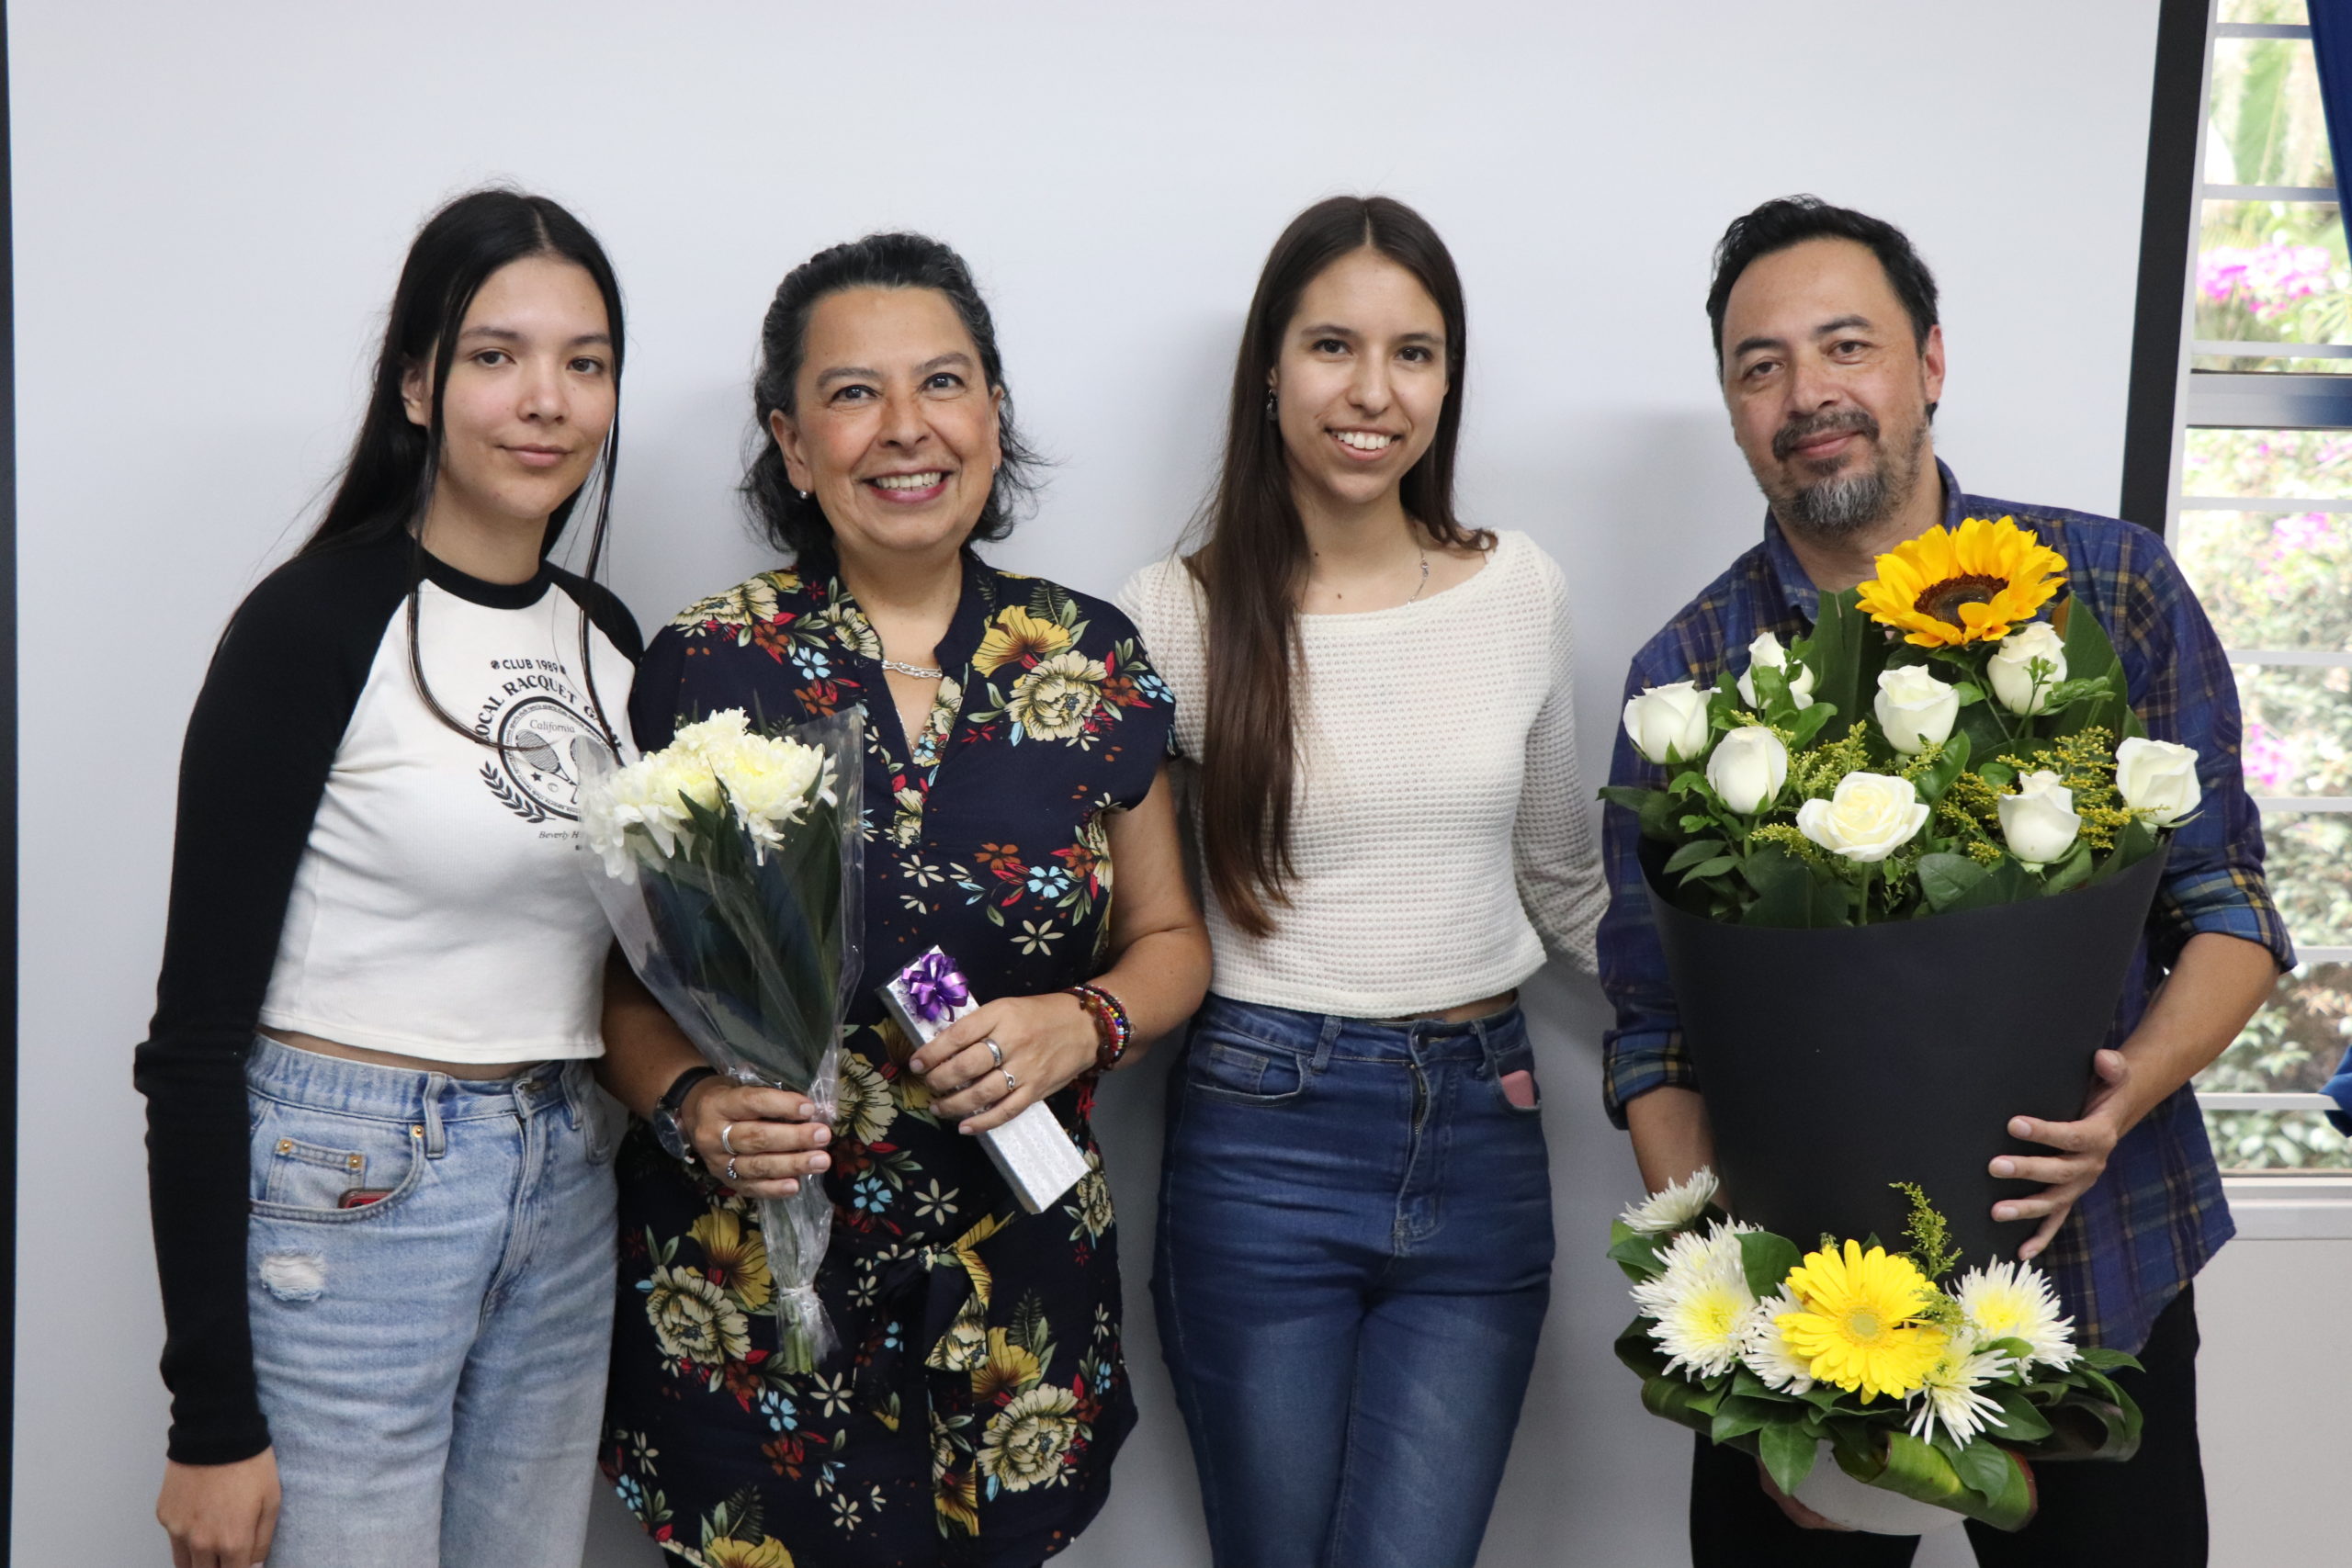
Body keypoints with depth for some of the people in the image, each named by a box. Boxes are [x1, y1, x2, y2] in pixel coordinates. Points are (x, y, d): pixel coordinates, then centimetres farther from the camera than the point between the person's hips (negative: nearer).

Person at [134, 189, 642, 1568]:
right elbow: (199, 1025, -13)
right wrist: (212, 1417, -13)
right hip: (343, 1201, -6)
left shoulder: (611, 637, 6)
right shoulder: (315, 625, -12)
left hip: (565, 1198, 6)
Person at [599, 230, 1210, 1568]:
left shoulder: (1091, 660, 0)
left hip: (1016, 1283, 2)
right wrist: (689, 1105, -18)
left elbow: (1168, 938, 8)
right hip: (748, 1277, -1)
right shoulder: (707, 666, -5)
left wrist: (1083, 1025, -12)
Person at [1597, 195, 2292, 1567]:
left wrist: (2129, 1095, -19)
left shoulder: (2118, 590, -3)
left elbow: (2230, 908, 0)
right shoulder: (1688, 675, -4)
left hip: (2099, 1280, 1)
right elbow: (1655, 1032, -4)